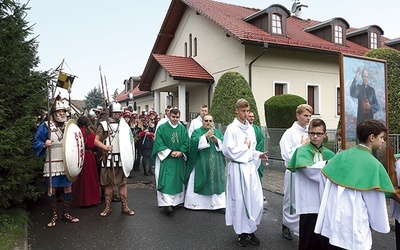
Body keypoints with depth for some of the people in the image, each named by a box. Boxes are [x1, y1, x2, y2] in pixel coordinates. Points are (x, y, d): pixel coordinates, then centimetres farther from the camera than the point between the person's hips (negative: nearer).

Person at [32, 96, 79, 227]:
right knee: (52, 189, 4)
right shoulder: (45, 126, -4)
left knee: (68, 188, 8)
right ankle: (54, 215, 20)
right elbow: (35, 142, -3)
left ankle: (66, 213, 23)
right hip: (52, 164, -3)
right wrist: (44, 145, -21)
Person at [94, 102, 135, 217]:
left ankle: (125, 207, 12)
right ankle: (107, 207, 17)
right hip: (109, 159, -2)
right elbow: (96, 141, -2)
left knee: (123, 182, 5)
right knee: (108, 183, 7)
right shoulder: (104, 125, -2)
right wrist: (105, 147, -18)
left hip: (122, 158, 2)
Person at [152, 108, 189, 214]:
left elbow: (186, 143, 5)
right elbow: (159, 143, -8)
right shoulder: (162, 128, -3)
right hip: (165, 159, -4)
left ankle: (176, 201, 21)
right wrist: (170, 152, -16)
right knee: (166, 180, -9)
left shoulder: (183, 129, 7)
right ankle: (166, 203, -11)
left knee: (177, 180, 9)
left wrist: (180, 152, -12)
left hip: (179, 160, 4)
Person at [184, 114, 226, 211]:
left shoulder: (218, 132, 14)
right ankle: (195, 202, 12)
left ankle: (218, 203, 11)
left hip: (216, 165, 3)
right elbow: (194, 143, -16)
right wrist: (206, 136, -20)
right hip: (200, 164, -3)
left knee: (215, 183, 3)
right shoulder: (197, 132, 3)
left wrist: (216, 141, -14)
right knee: (199, 183, 0)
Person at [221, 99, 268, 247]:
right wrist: (245, 147, -8)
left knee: (255, 200, 7)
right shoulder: (232, 128, -11)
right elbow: (229, 151, -16)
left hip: (251, 167, 6)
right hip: (238, 169, -6)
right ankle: (241, 233, 20)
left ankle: (250, 230, 24)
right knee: (240, 201, 3)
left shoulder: (250, 128, 10)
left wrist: (258, 155, 1)